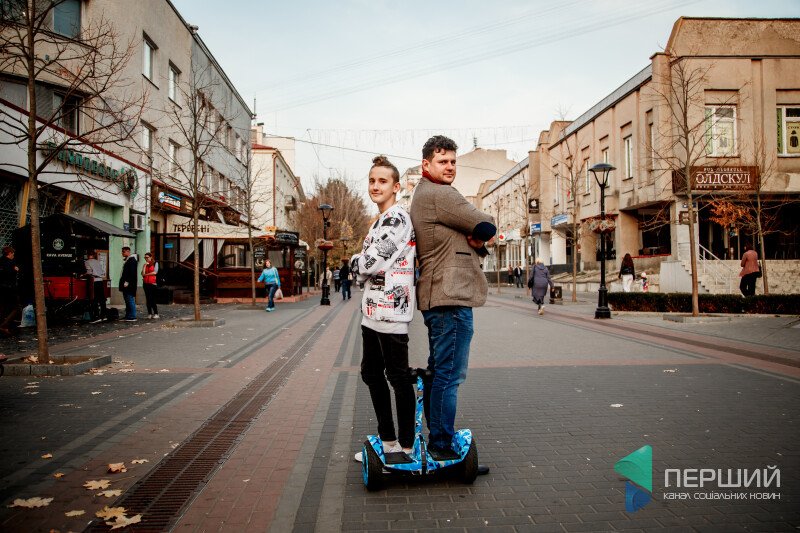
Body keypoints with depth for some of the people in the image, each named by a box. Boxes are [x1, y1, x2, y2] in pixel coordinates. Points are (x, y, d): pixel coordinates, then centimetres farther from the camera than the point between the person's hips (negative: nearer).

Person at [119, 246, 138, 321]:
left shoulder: (132, 260, -12)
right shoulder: (127, 260, 20)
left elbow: (132, 273, -20)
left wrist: (127, 282, -23)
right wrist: (123, 282, 18)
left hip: (129, 284, -11)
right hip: (126, 284, 11)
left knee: (130, 300, -9)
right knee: (127, 301, 12)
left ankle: (132, 317, -8)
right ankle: (127, 316, 17)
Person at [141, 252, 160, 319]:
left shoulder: (155, 263, 4)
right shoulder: (144, 265, 15)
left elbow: (155, 272, -7)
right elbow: (143, 274, 2)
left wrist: (146, 274, 1)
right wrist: (145, 265, -2)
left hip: (153, 283, -4)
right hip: (146, 283, 4)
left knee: (153, 299, -9)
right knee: (148, 299, 2)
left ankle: (156, 313, -5)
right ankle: (149, 313, 6)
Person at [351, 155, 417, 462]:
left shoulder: (397, 217, -12)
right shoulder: (380, 221, 20)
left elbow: (371, 262, -17)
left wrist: (355, 263, 2)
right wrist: (361, 268, 2)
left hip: (391, 311, -11)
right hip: (372, 311, 11)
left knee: (398, 377, -1)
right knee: (371, 374, 17)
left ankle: (407, 447, 12)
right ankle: (388, 440, 30)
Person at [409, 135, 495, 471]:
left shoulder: (423, 196, 22)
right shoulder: (439, 194, -11)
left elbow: (474, 237, 19)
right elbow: (486, 228, -11)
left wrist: (475, 242, -2)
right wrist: (478, 237, 9)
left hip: (438, 297, 11)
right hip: (451, 297, -11)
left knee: (438, 372, 16)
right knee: (450, 375, -5)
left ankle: (435, 441, 27)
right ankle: (442, 448, 2)